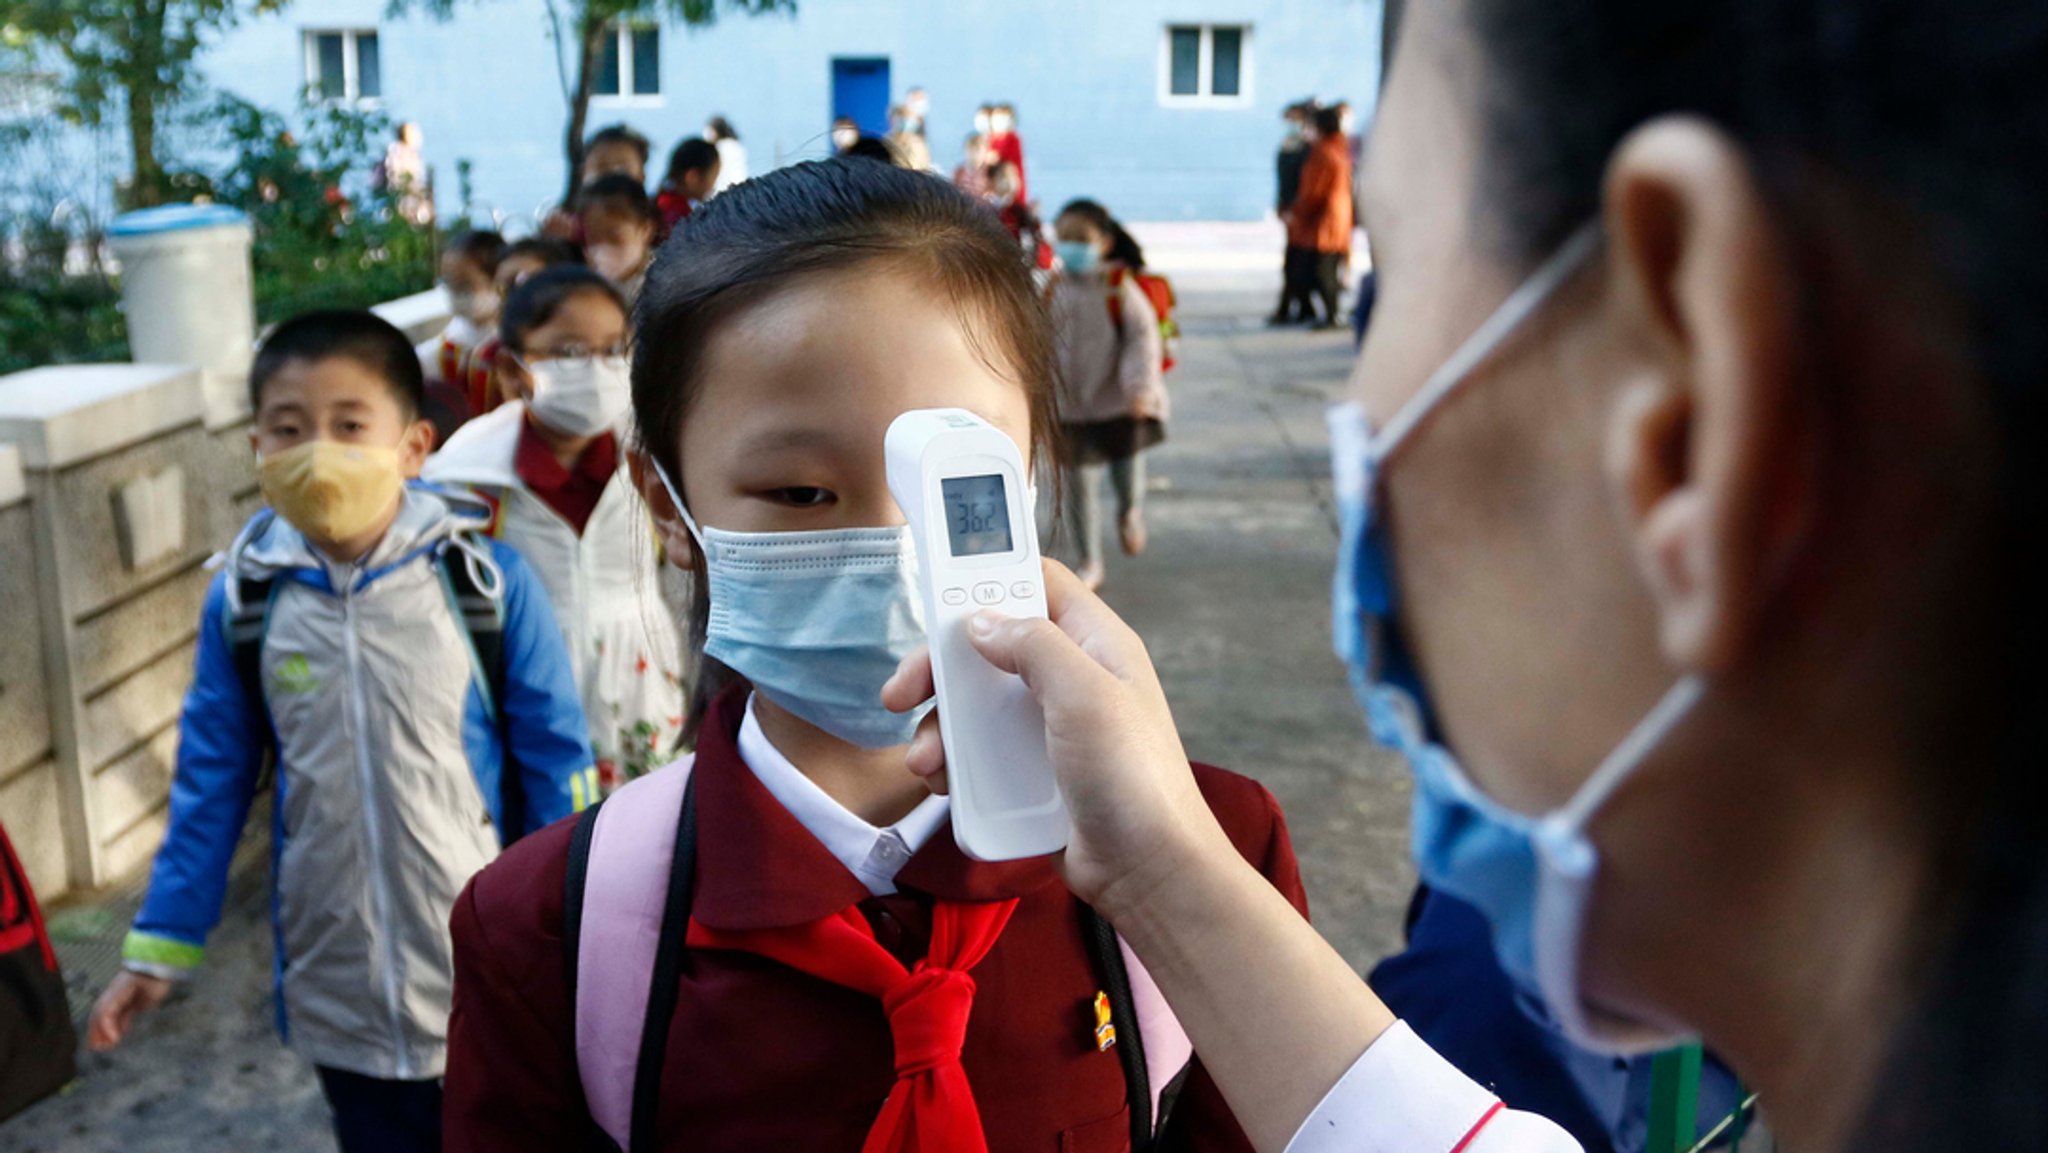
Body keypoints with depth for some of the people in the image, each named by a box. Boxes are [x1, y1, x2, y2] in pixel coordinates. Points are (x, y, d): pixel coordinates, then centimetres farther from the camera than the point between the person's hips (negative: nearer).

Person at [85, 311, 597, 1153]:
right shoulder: (244, 601, -6)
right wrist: (161, 946, 4)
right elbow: (212, 782, 3)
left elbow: (556, 764, -7)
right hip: (340, 994, 2)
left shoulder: (487, 581, -13)